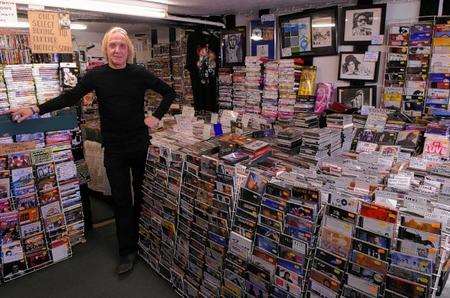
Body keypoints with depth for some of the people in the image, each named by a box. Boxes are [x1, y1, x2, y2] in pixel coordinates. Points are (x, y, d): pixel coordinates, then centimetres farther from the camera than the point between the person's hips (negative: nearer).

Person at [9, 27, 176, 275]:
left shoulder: (139, 74, -1)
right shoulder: (96, 76, 0)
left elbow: (169, 92, 5)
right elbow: (69, 97, -3)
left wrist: (157, 116, -3)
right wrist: (35, 109, -10)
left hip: (141, 144, 0)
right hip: (114, 149, 0)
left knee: (143, 195, 13)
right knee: (121, 200, 5)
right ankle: (127, 252, 17)